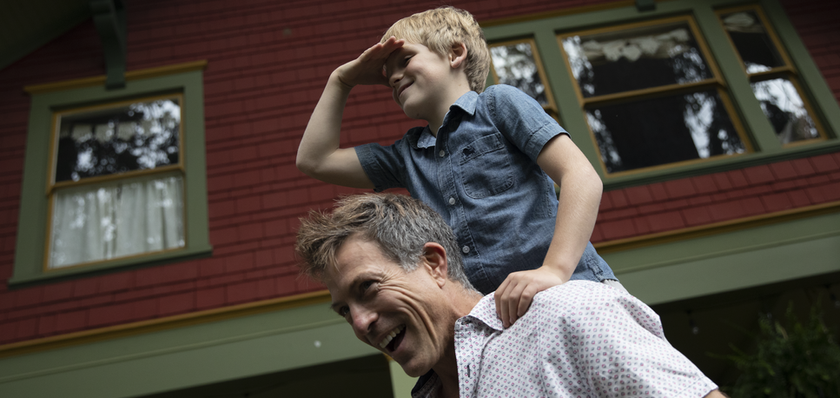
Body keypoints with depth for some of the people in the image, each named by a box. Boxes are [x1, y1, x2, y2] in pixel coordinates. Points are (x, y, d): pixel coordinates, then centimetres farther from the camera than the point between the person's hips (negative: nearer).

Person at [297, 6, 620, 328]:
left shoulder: (498, 103, 4)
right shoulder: (407, 155, 20)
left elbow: (583, 178, -8)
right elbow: (314, 160, 24)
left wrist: (554, 269, -22)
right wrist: (341, 80, 24)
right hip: (492, 318, 7)